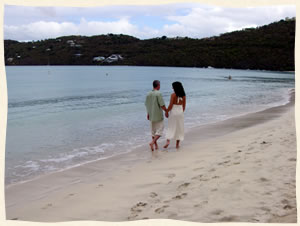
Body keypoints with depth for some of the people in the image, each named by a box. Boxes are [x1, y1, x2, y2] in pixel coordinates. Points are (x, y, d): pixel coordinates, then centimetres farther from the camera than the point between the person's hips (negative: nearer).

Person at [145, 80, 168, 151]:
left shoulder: (148, 94, 3)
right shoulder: (158, 94, -16)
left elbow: (147, 105, 12)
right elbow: (162, 105, -19)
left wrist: (148, 113, 24)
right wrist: (166, 111, -3)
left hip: (151, 116, 6)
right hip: (158, 116, -6)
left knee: (153, 131, 15)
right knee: (159, 131, 3)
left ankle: (156, 145, 22)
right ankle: (152, 142, -13)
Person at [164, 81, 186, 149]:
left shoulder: (173, 95, -11)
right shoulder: (183, 95, 3)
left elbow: (170, 105, -14)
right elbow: (184, 106, 8)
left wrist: (166, 112, -1)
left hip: (173, 112, -4)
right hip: (180, 112, 4)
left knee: (171, 127, 4)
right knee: (179, 128, 9)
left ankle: (168, 141, -10)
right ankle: (177, 144, 12)